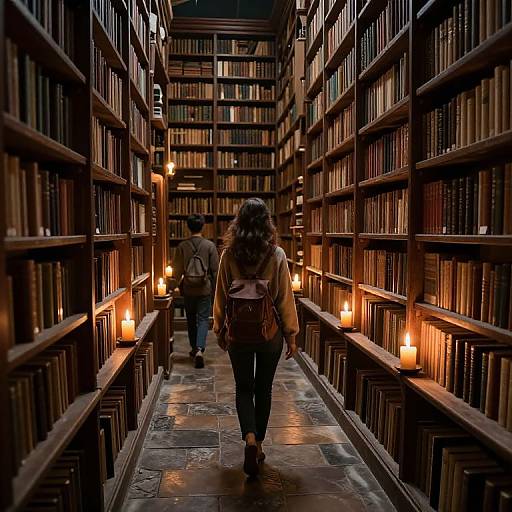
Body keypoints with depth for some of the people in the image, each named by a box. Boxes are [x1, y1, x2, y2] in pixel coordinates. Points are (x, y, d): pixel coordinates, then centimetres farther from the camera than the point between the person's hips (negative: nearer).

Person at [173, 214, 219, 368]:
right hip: (205, 289, -1)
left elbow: (177, 270, 0)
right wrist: (214, 287, 9)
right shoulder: (210, 246, -8)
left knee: (191, 320, 16)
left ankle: (194, 348, 28)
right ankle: (200, 349, -14)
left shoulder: (182, 246, -5)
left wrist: (180, 283, 18)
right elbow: (215, 270, -5)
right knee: (203, 319, 2)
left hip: (188, 290, 2)